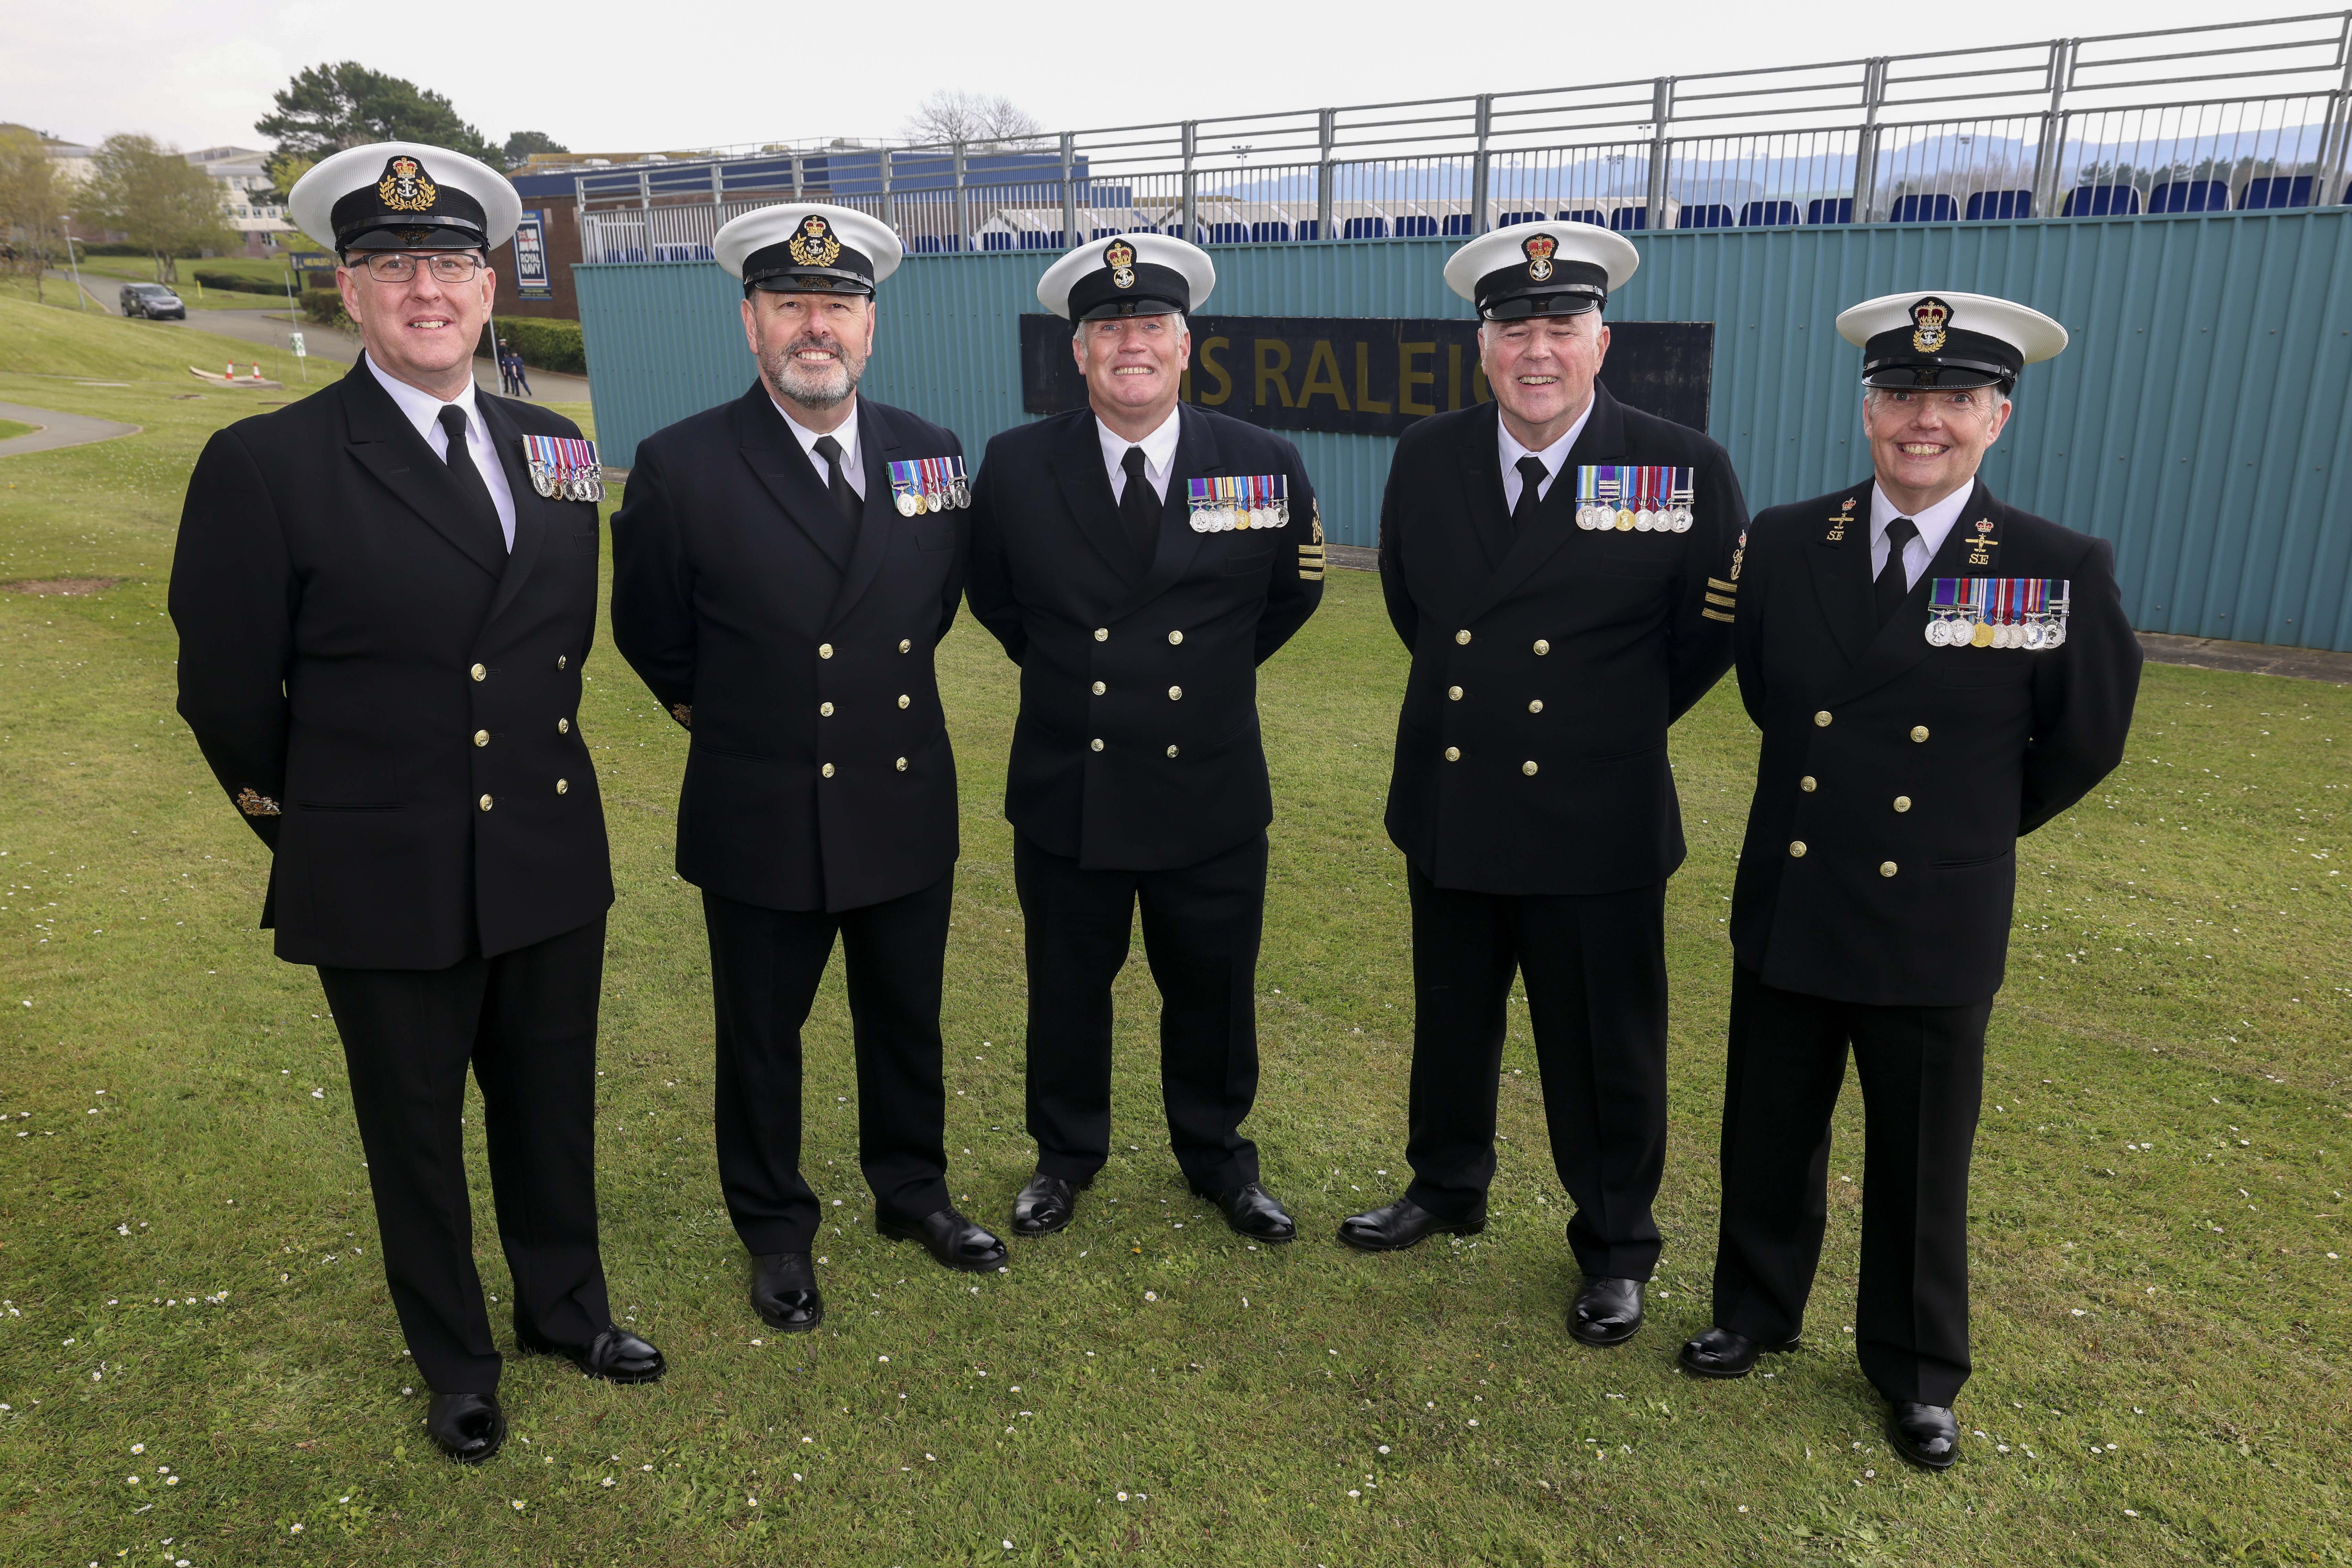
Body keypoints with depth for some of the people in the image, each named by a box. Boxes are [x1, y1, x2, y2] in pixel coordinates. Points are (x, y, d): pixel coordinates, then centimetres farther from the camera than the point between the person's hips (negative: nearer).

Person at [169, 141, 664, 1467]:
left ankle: (566, 1306, 42)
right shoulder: (266, 464, -12)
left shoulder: (556, 451, 3)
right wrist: (301, 816, 6)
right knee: (416, 1135, 15)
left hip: (551, 859, 4)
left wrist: (542, 758, 14)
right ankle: (456, 1360, 37)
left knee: (554, 1108, 19)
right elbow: (228, 687, -4)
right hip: (385, 883, -3)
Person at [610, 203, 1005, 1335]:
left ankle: (911, 1189, 43)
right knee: (761, 1041, 15)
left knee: (907, 1023, 19)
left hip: (907, 808, 3)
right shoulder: (682, 467, -13)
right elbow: (652, 636, 1)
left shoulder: (931, 454, -1)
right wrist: (730, 715, 11)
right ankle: (775, 1231, 37)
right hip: (762, 820, -3)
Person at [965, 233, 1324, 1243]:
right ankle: (1066, 1155, 40)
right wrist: (1064, 669, 10)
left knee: (1213, 993, 15)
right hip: (1065, 792, 0)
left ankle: (1217, 1154, 40)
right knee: (1066, 991, 16)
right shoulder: (1016, 468, -7)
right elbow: (995, 599, 10)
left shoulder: (1265, 466, -7)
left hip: (1211, 796, 0)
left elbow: (1292, 592, 10)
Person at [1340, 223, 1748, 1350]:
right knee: (1451, 1025, 20)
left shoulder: (1685, 471, -10)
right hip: (1448, 808, 4)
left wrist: (1615, 724, 7)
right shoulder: (1426, 459, -1)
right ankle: (1446, 1189, 44)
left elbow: (1710, 631, 1)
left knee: (1606, 1053, 10)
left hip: (1594, 827, -3)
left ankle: (1615, 1251, 32)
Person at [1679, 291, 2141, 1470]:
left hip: (1936, 929, -2)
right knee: (1767, 1137, 16)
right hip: (1788, 910, 2)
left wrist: (1970, 830, 12)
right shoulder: (1785, 542, -3)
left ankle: (1917, 1370, 36)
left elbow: (2081, 743, 3)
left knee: (1922, 1164, 14)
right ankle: (1756, 1309, 40)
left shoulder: (2061, 570, -10)